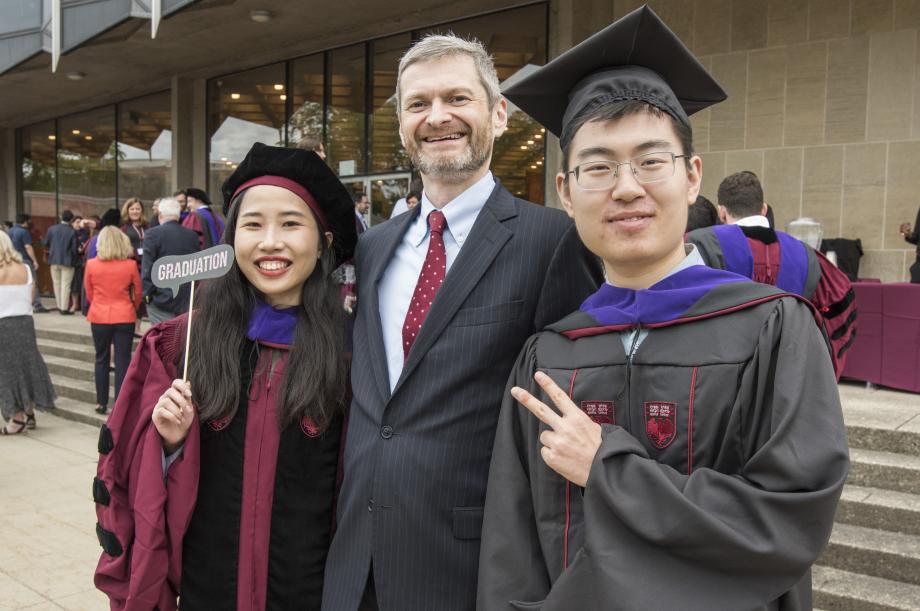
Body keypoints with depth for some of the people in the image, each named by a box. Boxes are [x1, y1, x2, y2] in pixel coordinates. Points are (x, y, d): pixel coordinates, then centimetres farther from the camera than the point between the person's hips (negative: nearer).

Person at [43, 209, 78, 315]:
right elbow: (74, 249, -10)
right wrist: (74, 260, 7)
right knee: (65, 285, -1)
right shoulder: (72, 232, -11)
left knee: (57, 284, 16)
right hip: (67, 261, -4)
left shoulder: (52, 228, -2)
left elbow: (45, 243, 5)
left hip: (54, 260, 4)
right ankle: (64, 308, -1)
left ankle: (59, 306, 22)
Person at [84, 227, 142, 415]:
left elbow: (89, 293, 6)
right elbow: (138, 293, 4)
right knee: (123, 361, 3)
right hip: (124, 317, -1)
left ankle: (102, 403, 20)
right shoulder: (130, 265, -7)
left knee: (101, 359, 14)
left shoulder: (91, 264, -4)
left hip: (99, 317, 1)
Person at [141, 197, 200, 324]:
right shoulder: (192, 235, 4)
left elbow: (147, 266, -10)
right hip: (188, 300, 4)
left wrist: (147, 292, -3)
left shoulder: (153, 234, -8)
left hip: (162, 298, -4)